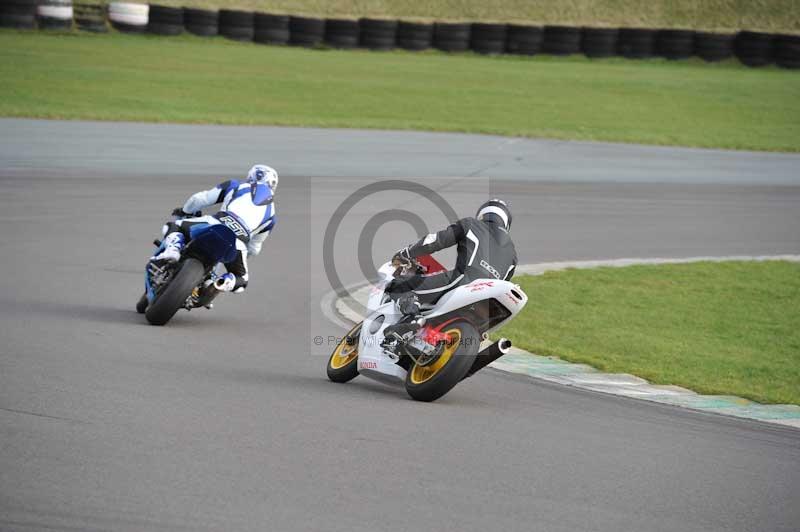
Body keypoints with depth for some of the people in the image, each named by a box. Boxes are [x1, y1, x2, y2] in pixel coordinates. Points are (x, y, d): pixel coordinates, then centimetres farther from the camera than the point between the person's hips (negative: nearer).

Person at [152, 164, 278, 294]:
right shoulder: (271, 214, 29)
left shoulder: (235, 186, 23)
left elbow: (200, 199, 17)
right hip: (237, 245, 1)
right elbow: (254, 249, 32)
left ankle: (173, 250, -12)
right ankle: (227, 281, -11)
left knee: (174, 226, 23)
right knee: (241, 280, 27)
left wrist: (185, 210, 37)